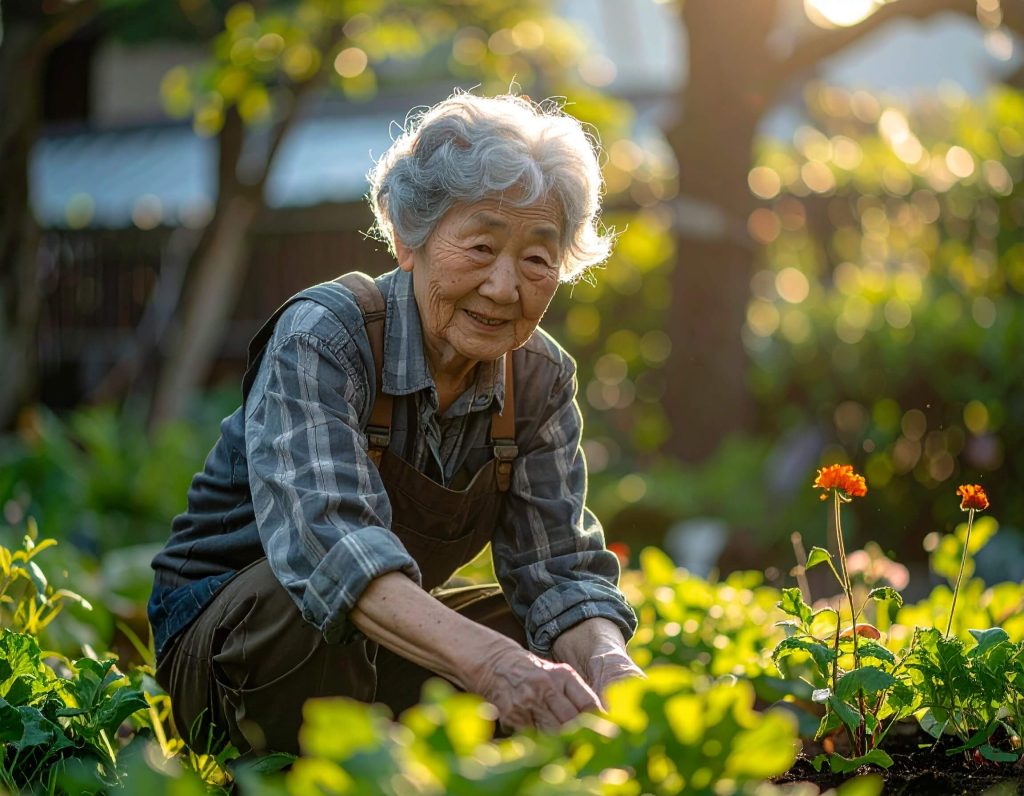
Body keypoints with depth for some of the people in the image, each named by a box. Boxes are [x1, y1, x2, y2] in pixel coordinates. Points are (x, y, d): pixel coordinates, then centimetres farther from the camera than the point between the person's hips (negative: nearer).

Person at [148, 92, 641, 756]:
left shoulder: (542, 380, -6)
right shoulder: (320, 338, -25)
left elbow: (557, 568, -13)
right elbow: (327, 541, -42)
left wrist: (608, 667, -37)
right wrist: (491, 663, -57)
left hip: (393, 643, 6)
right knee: (334, 610, -37)